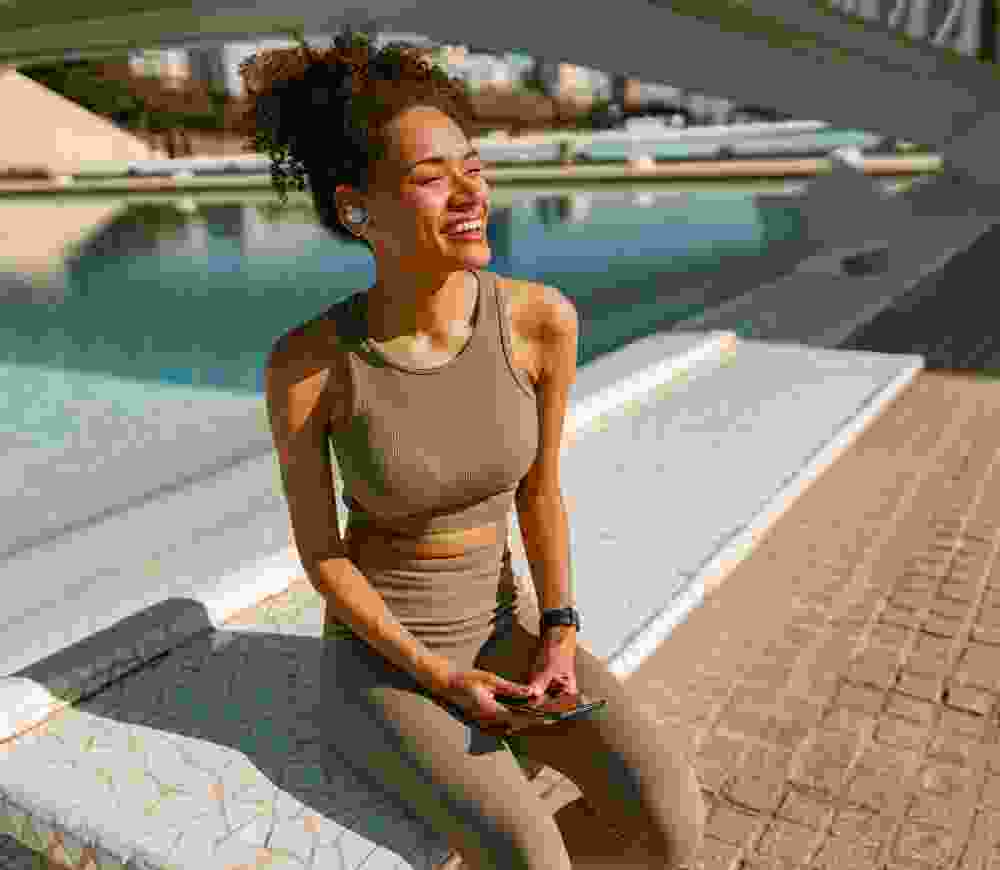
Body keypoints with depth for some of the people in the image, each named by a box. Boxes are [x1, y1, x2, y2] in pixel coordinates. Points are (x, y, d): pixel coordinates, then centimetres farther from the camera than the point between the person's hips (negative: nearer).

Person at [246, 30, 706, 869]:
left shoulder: (542, 318, -15)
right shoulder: (306, 363, -22)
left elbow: (540, 489, -1)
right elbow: (319, 550, -10)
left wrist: (558, 637, -11)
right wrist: (436, 679, -17)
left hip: (497, 628, 3)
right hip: (379, 653, -3)